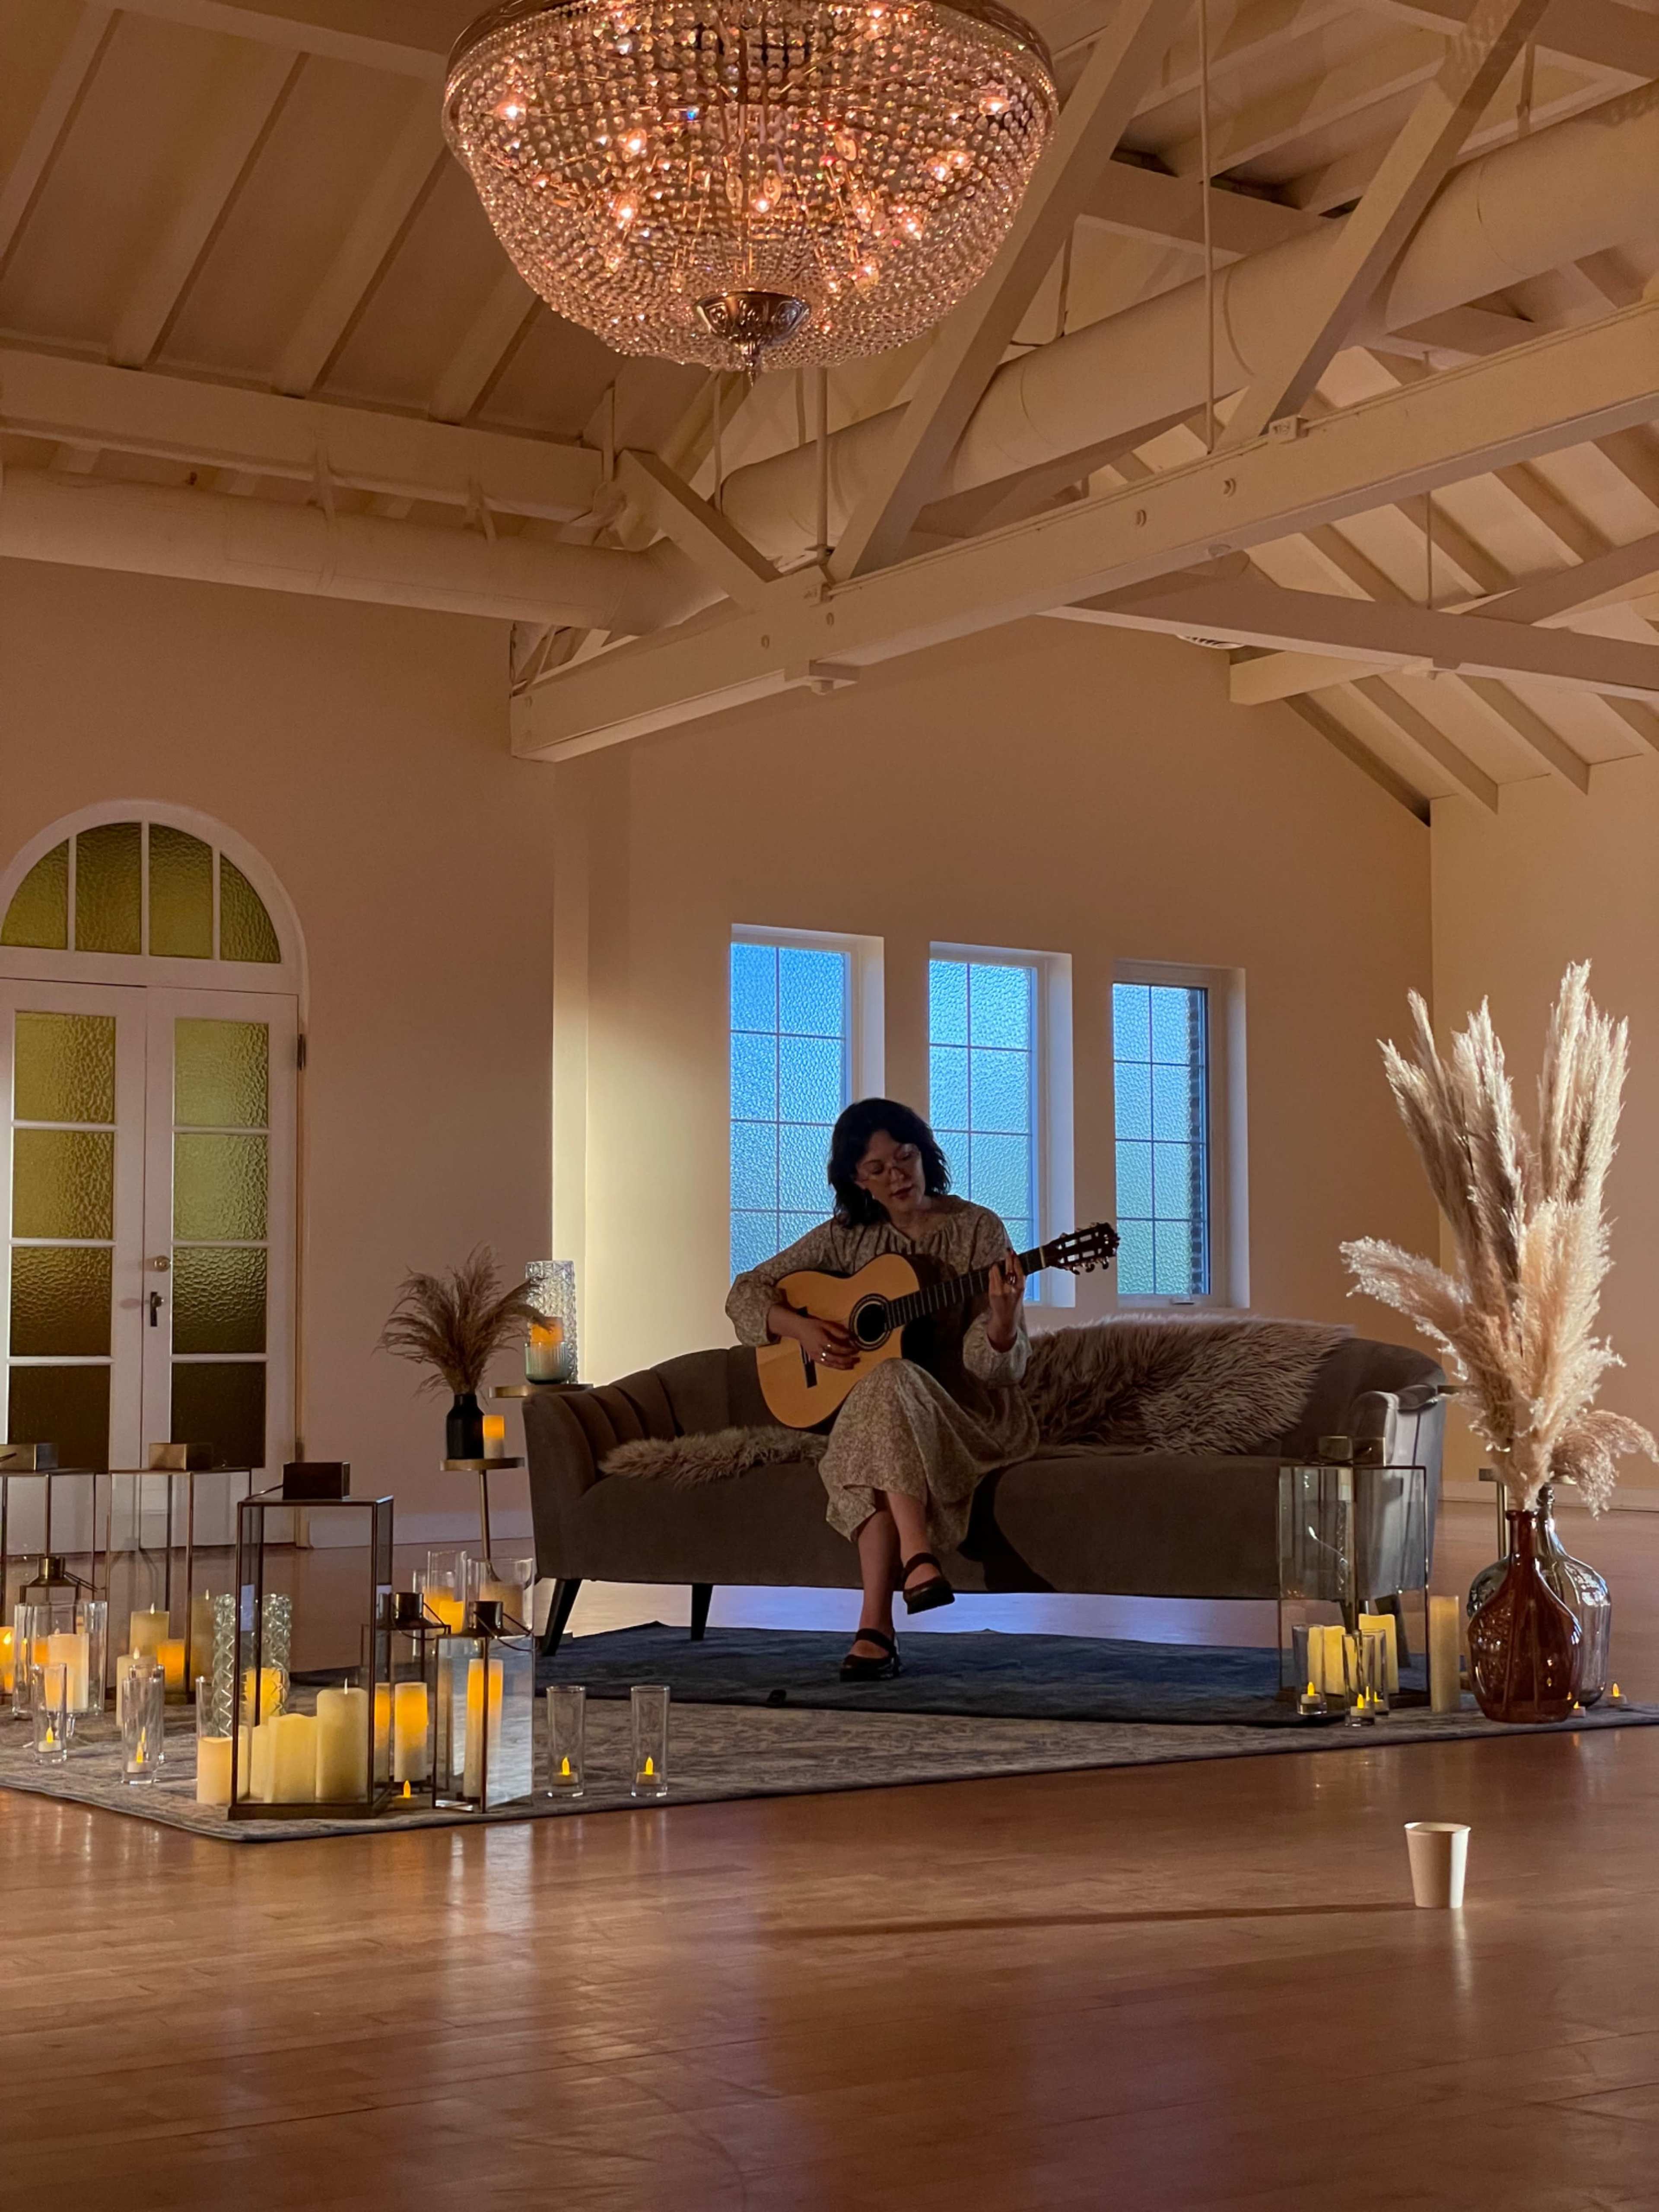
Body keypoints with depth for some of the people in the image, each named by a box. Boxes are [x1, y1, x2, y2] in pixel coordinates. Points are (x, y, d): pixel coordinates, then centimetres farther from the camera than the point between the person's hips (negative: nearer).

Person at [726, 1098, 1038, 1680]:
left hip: (971, 1414, -2)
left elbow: (996, 1366, -9)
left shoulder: (977, 1229, -2)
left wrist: (1003, 1322, -32)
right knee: (886, 1383, -36)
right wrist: (799, 1327, -9)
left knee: (888, 1381, -36)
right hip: (869, 1414, 3)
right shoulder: (847, 1237, 7)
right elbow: (745, 1293, 10)